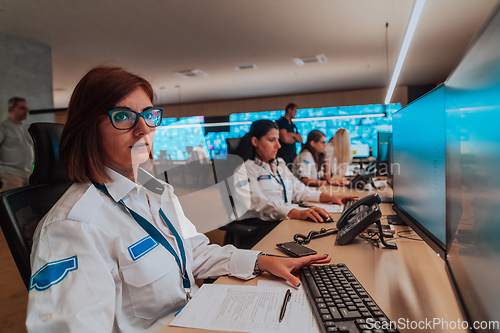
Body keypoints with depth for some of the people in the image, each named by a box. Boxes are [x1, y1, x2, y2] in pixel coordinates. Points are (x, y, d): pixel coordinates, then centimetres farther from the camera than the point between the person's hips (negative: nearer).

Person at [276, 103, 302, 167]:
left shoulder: (293, 125, 20)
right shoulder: (280, 122, -6)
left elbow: (300, 140, 13)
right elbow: (285, 139, -17)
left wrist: (293, 135, -6)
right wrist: (295, 139, 3)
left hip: (293, 154, 8)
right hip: (283, 154, -8)